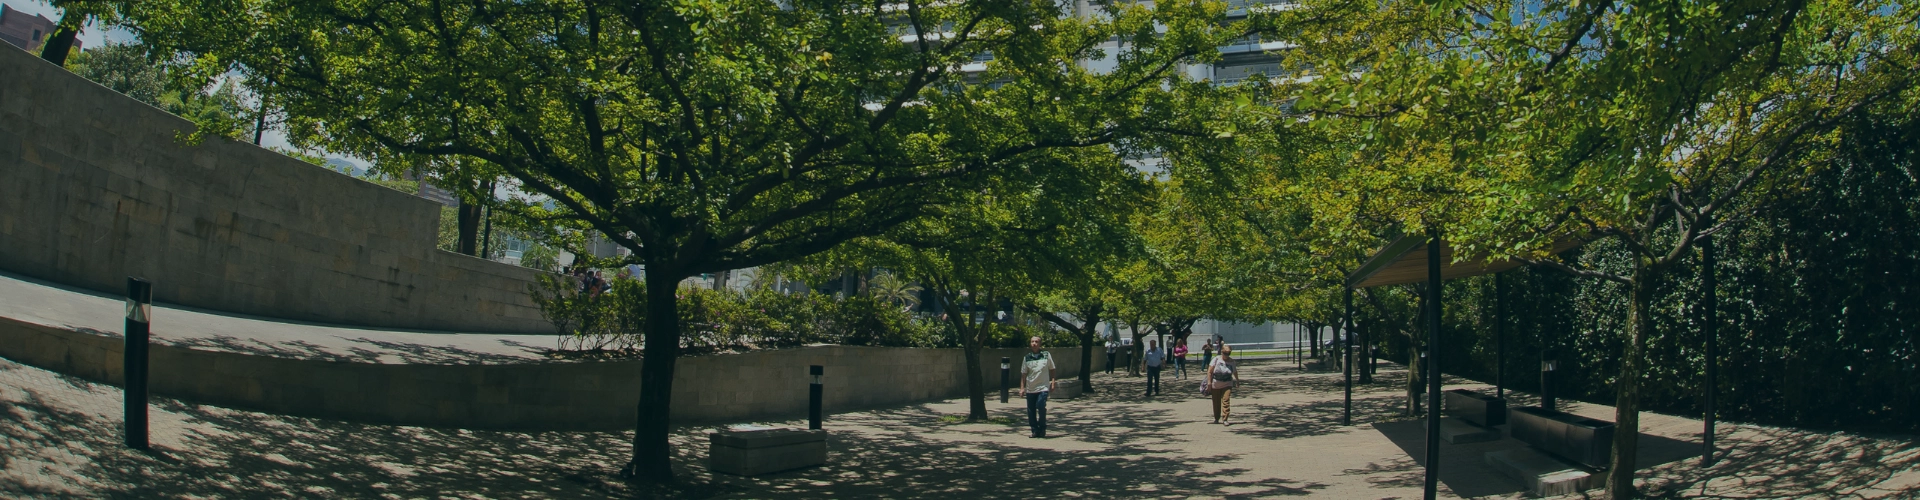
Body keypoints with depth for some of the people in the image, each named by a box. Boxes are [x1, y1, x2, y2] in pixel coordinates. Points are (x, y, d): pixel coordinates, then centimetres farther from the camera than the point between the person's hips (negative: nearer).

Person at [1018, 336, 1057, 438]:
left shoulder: (1046, 355, 2)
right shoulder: (1027, 358, 6)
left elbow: (1052, 370, 9)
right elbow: (1024, 374, 9)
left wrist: (1052, 383, 3)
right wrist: (1022, 388, 4)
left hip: (1043, 387, -3)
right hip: (1030, 388, 3)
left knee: (1041, 406, -18)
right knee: (1031, 410, 3)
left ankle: (1042, 429, 0)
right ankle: (1034, 430, 16)